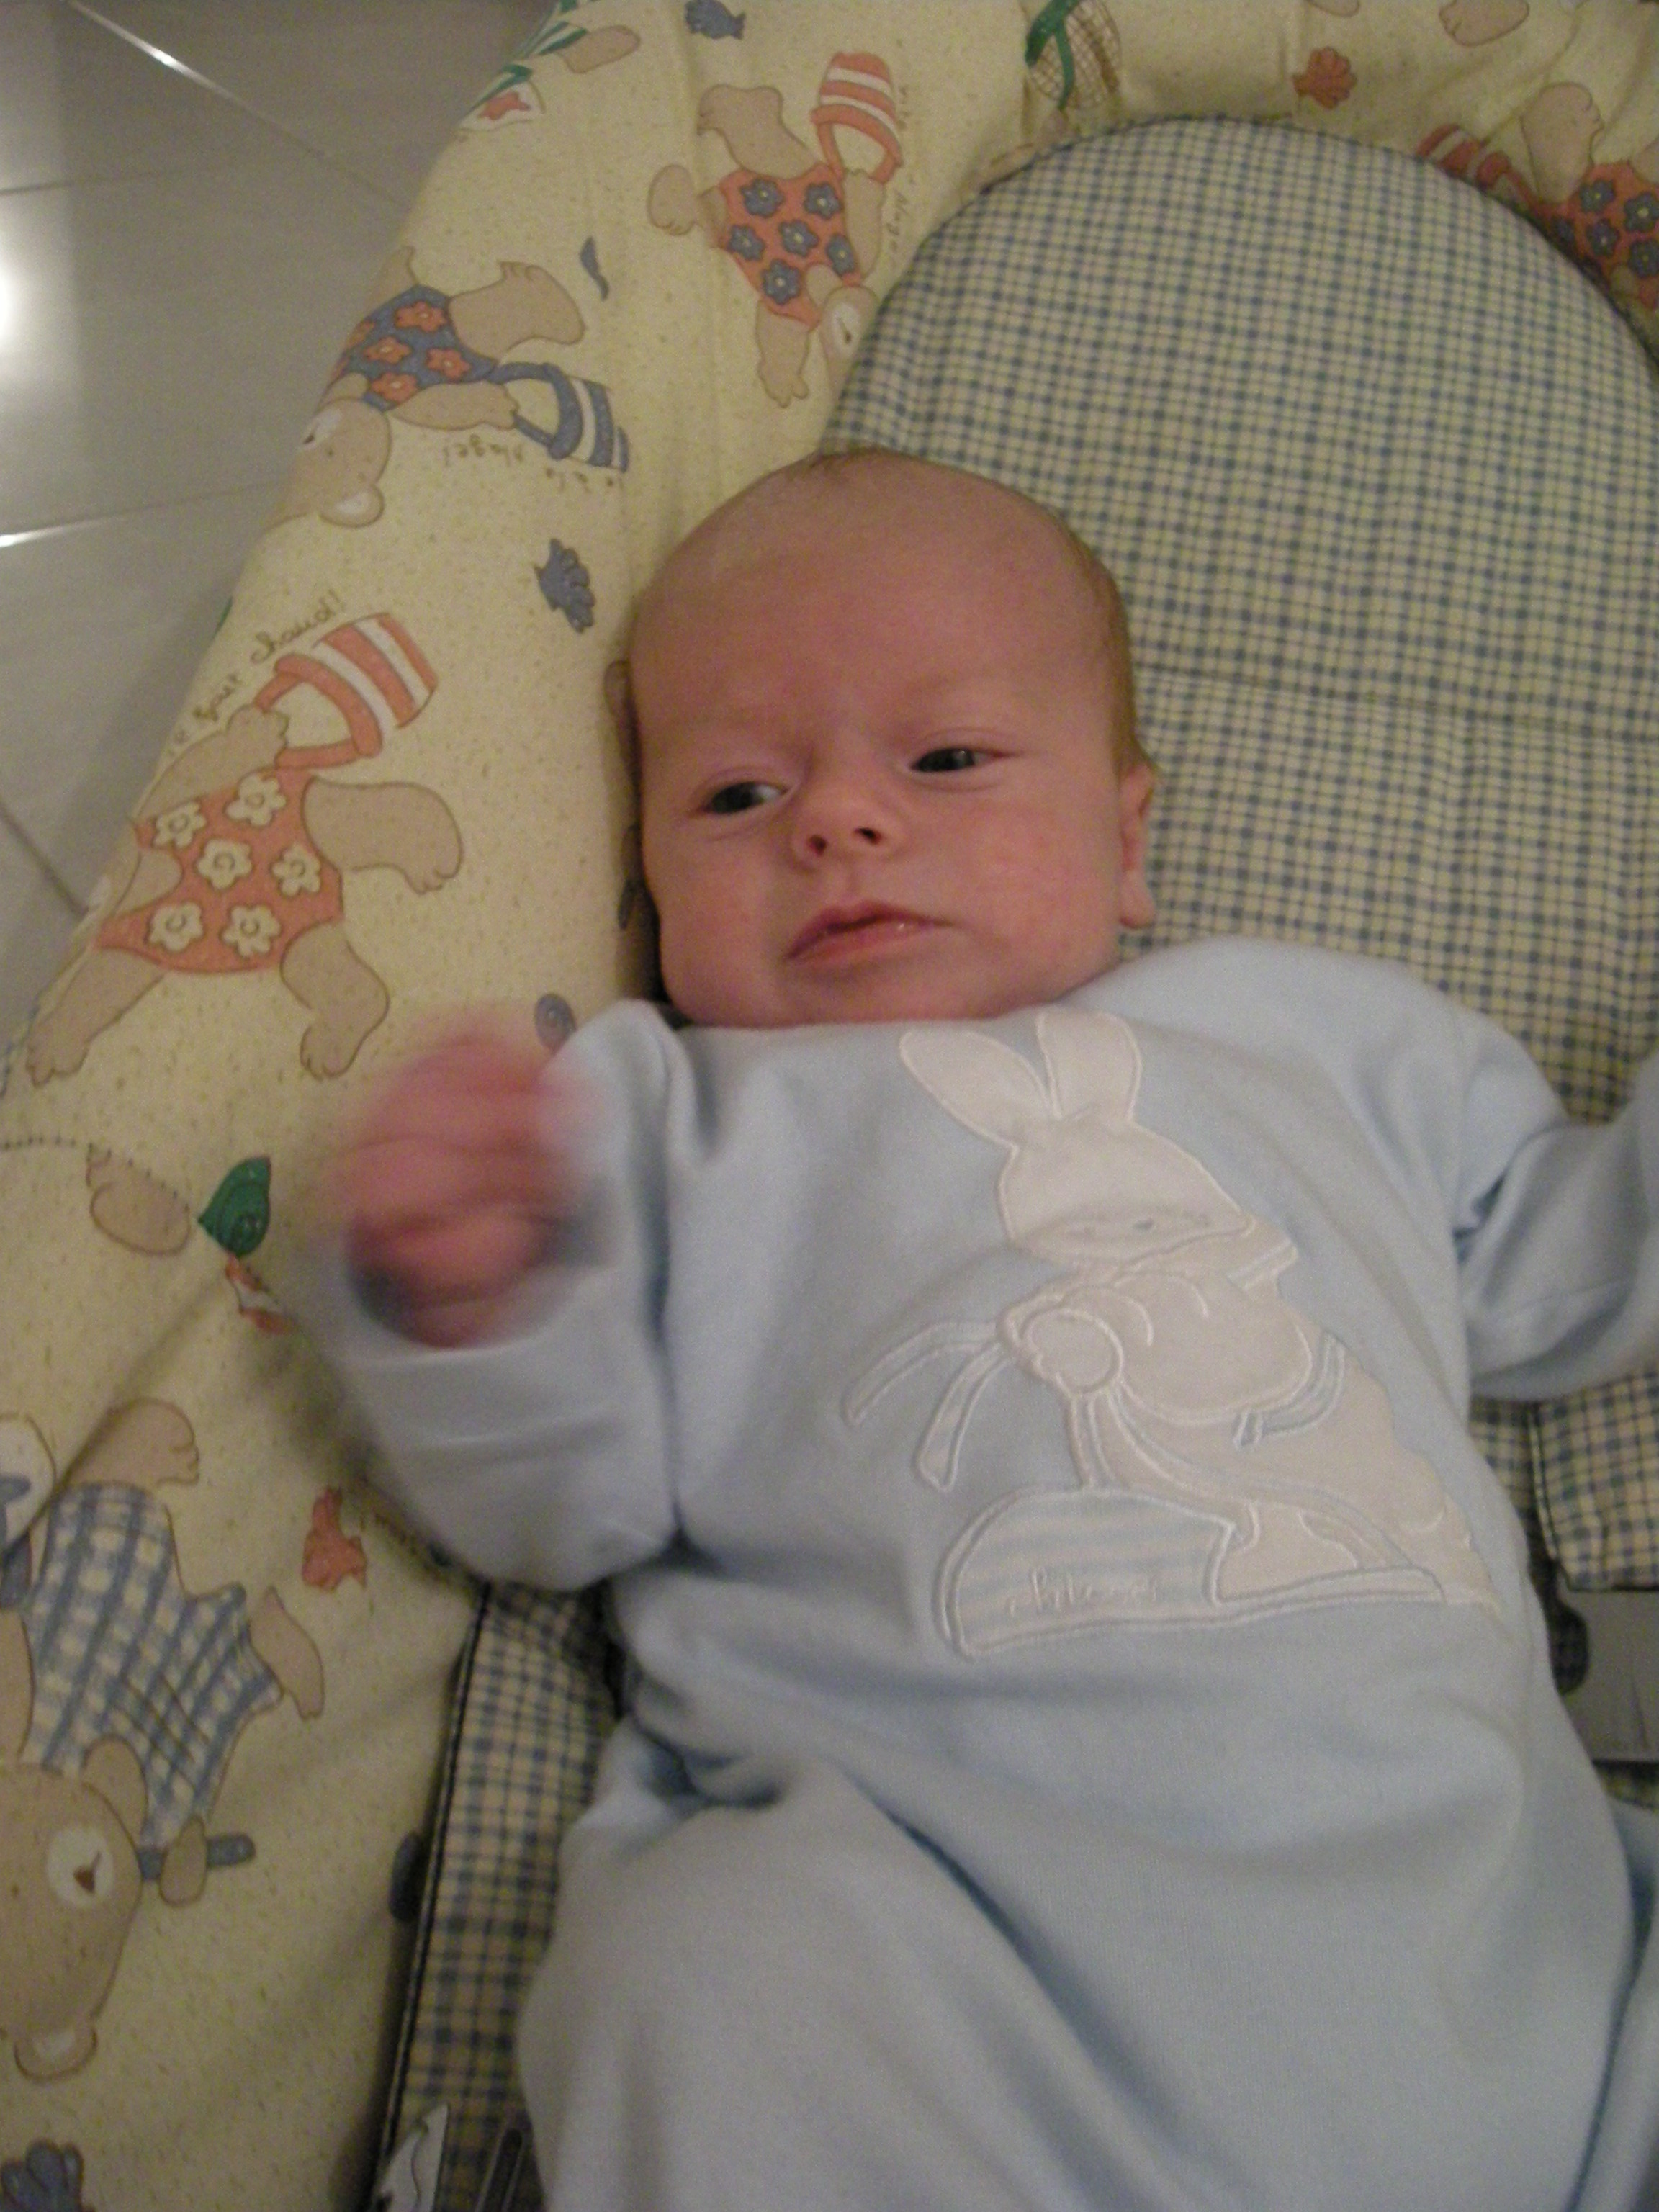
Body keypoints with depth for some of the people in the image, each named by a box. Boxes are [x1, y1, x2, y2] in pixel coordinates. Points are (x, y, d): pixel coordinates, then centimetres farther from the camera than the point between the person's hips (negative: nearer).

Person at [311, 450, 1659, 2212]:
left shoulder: (1324, 1033, 24)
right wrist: (460, 1305, -15)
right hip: (915, 1874, -3)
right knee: (717, 1968, -33)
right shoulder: (672, 1118, 16)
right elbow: (560, 1502, 5)